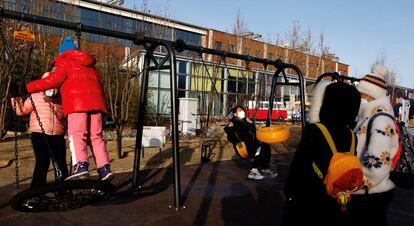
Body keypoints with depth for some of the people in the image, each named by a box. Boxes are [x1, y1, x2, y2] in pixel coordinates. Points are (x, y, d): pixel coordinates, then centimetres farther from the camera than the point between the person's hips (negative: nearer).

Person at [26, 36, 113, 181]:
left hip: (77, 102, -5)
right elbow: (99, 83, 24)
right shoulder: (90, 64, 31)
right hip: (95, 102, 6)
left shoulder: (64, 62, 13)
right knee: (96, 137, 5)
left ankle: (81, 166, -27)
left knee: (77, 135, -10)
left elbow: (53, 80, -2)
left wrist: (29, 87, 5)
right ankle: (104, 168, -3)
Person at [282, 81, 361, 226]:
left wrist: (289, 191, -4)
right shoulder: (351, 135, -4)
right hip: (337, 201, 5)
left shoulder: (314, 130, -19)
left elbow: (299, 165, -16)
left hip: (309, 197, -5)